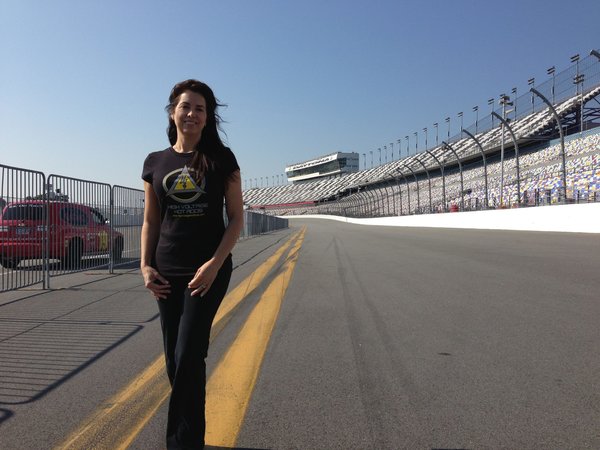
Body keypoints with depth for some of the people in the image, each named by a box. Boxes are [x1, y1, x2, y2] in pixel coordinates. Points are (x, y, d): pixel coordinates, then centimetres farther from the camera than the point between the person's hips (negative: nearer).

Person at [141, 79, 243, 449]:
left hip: (209, 269, -3)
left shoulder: (221, 158, -1)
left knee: (189, 357, -7)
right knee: (175, 359, 10)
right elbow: (150, 221, 11)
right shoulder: (156, 162, 7)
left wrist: (214, 264, -14)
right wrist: (146, 266, -1)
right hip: (168, 273, 4)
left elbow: (237, 218, -4)